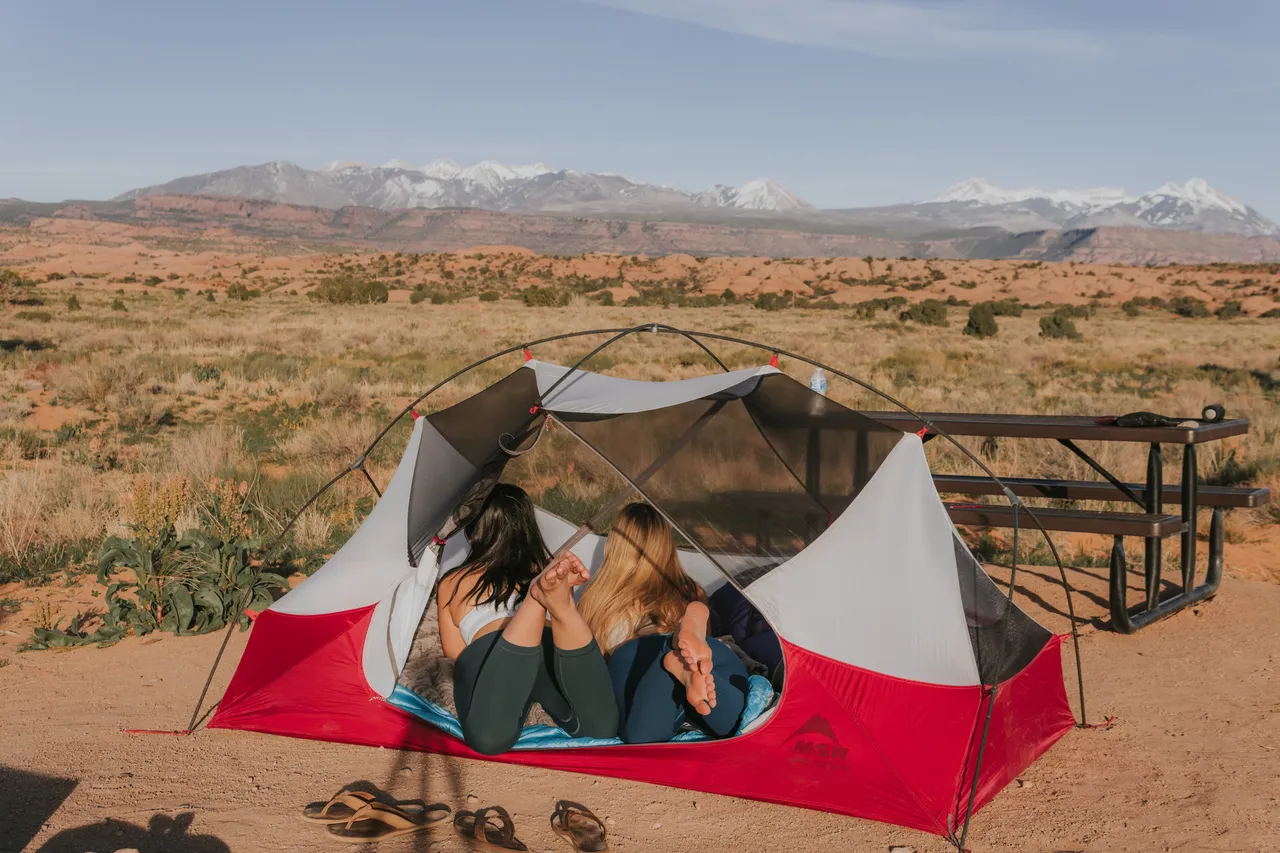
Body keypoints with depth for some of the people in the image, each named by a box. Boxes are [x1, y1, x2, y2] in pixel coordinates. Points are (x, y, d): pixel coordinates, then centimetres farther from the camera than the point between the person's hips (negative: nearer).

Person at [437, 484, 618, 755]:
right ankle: (554, 597, -39)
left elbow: (454, 651, 34)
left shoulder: (451, 584, 32)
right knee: (600, 729, -23)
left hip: (487, 654, -2)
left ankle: (539, 597, -42)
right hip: (550, 647, 2)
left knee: (488, 738, -32)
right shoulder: (543, 569, 37)